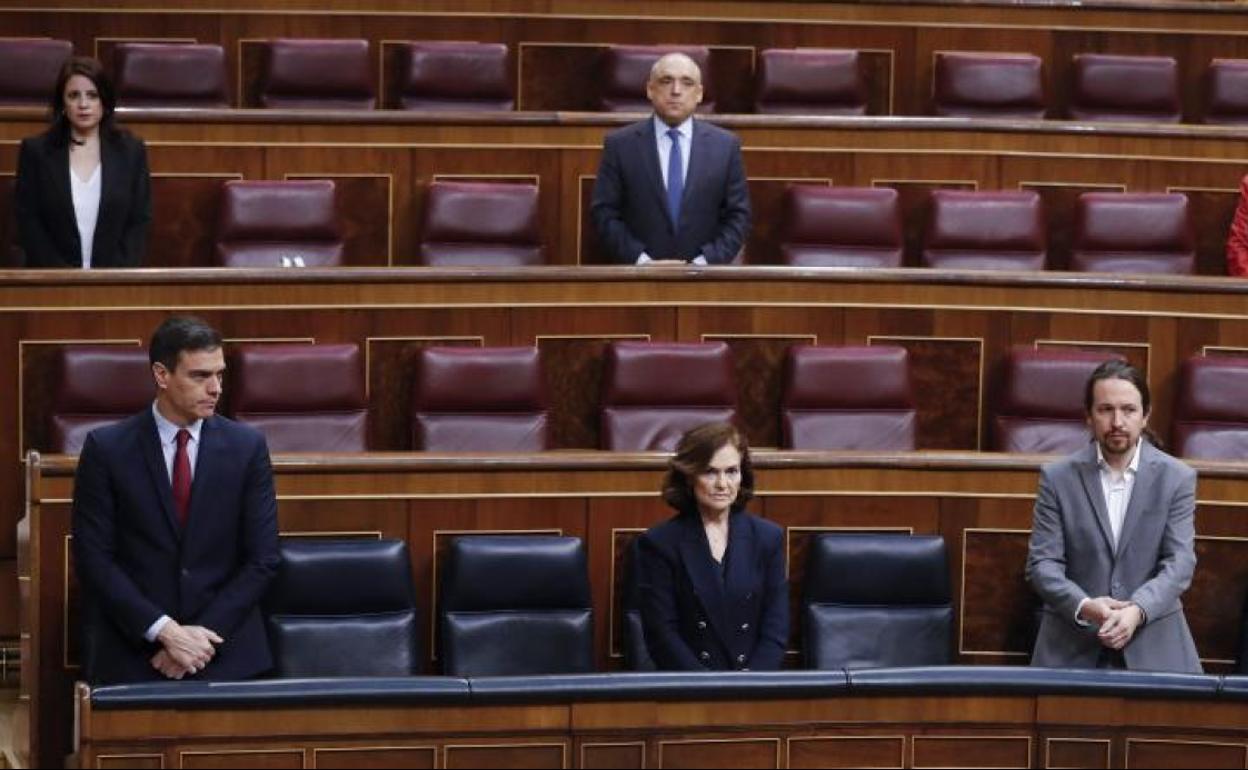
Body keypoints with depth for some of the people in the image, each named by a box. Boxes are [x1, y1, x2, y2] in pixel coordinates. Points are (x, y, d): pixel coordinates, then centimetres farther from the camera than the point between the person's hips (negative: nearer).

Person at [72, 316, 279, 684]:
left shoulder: (247, 446, 2)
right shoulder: (106, 448, -2)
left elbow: (262, 559, 2)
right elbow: (94, 557, -4)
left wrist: (203, 635, -9)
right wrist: (164, 631, -13)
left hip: (225, 649, 1)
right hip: (131, 649, -1)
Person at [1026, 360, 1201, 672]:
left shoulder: (1177, 478, 3)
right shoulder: (1057, 478, 3)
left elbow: (1179, 563, -4)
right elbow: (1042, 562, -1)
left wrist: (1137, 610, -22)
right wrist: (1083, 607, -20)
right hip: (1072, 644, 0)